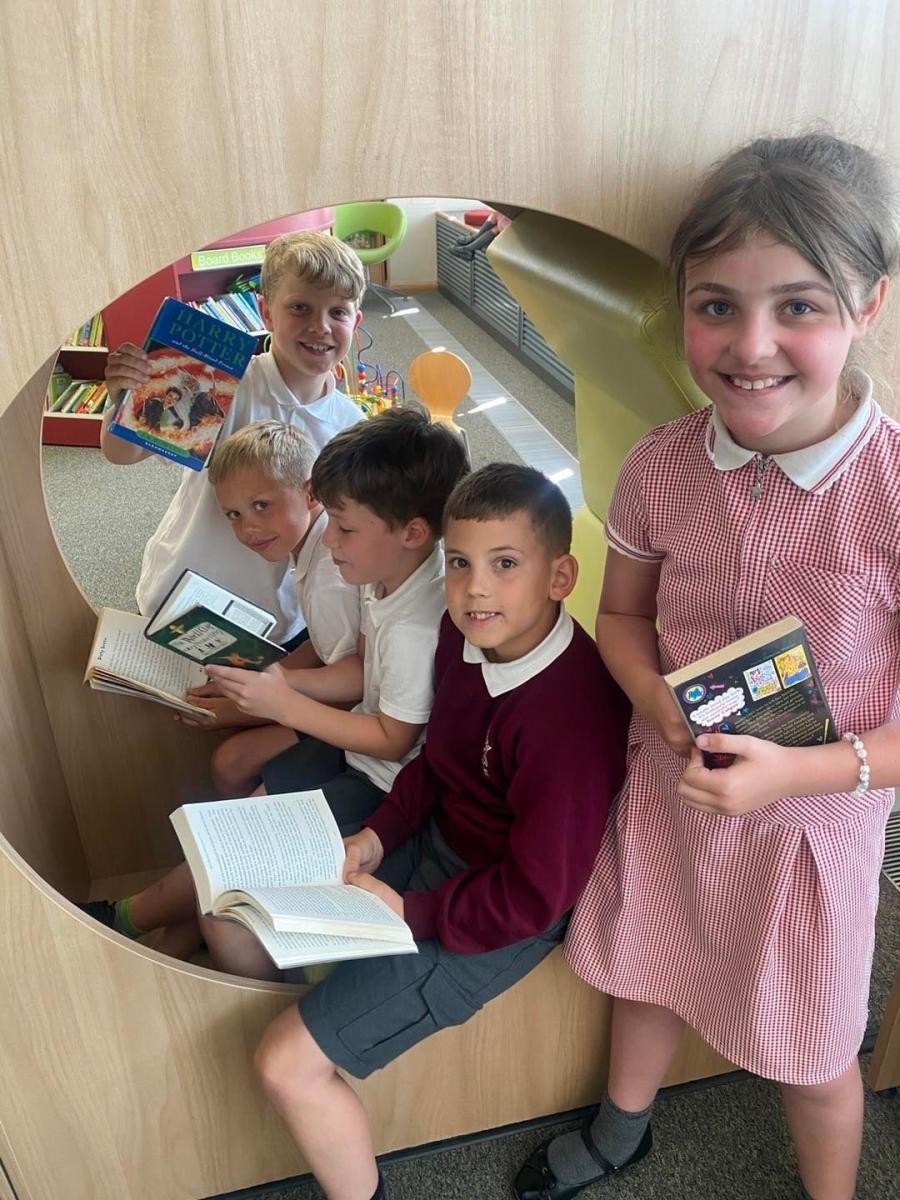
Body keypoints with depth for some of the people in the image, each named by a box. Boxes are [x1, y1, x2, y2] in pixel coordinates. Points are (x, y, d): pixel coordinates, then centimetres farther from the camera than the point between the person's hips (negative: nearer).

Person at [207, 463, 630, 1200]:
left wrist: (411, 913, -17)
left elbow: (536, 895, -25)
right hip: (432, 840, 8)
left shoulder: (569, 714, -32)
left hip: (501, 916, -8)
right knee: (231, 918, 13)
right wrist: (378, 834, -4)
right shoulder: (467, 635, -9)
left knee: (290, 1064, -10)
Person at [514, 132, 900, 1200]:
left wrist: (801, 771, -32)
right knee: (645, 972, 29)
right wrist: (668, 713, -17)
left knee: (809, 1051, 21)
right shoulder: (660, 465, -14)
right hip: (663, 792, 4)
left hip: (809, 827, -3)